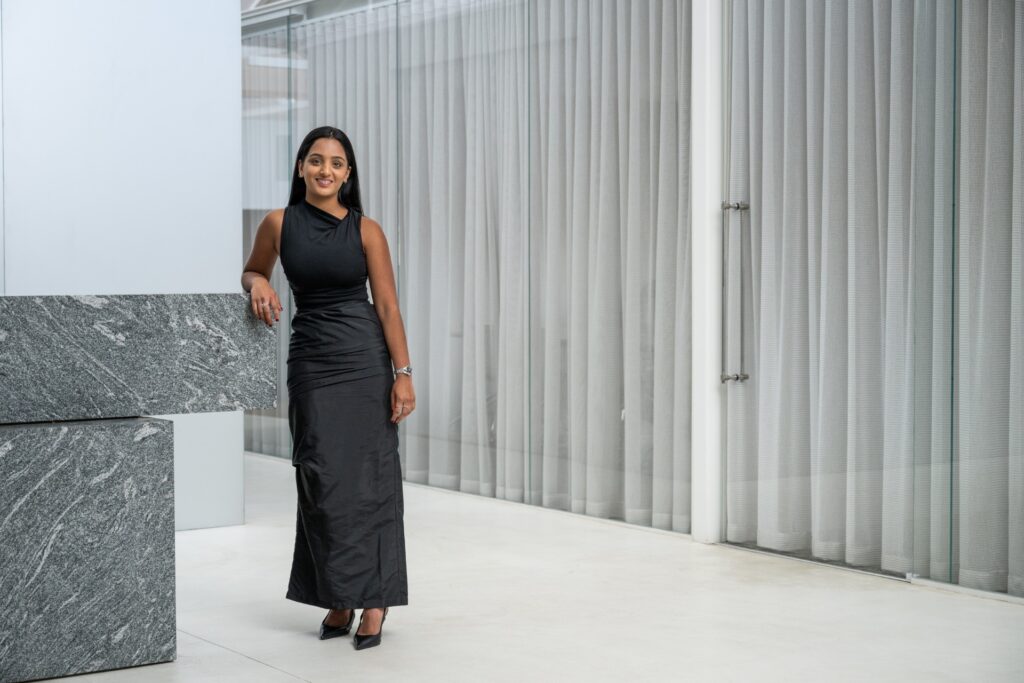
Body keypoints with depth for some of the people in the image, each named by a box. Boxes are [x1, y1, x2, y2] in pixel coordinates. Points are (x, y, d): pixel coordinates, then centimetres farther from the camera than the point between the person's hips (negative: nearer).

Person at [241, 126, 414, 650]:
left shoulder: (365, 230, -2)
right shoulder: (280, 223, 1)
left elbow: (387, 306, -3)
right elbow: (251, 271, 18)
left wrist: (404, 374, -9)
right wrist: (258, 284, -7)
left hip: (365, 358, -1)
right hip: (311, 359, 2)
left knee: (370, 477, -1)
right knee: (323, 480, 2)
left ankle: (374, 599, 7)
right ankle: (339, 597, 14)